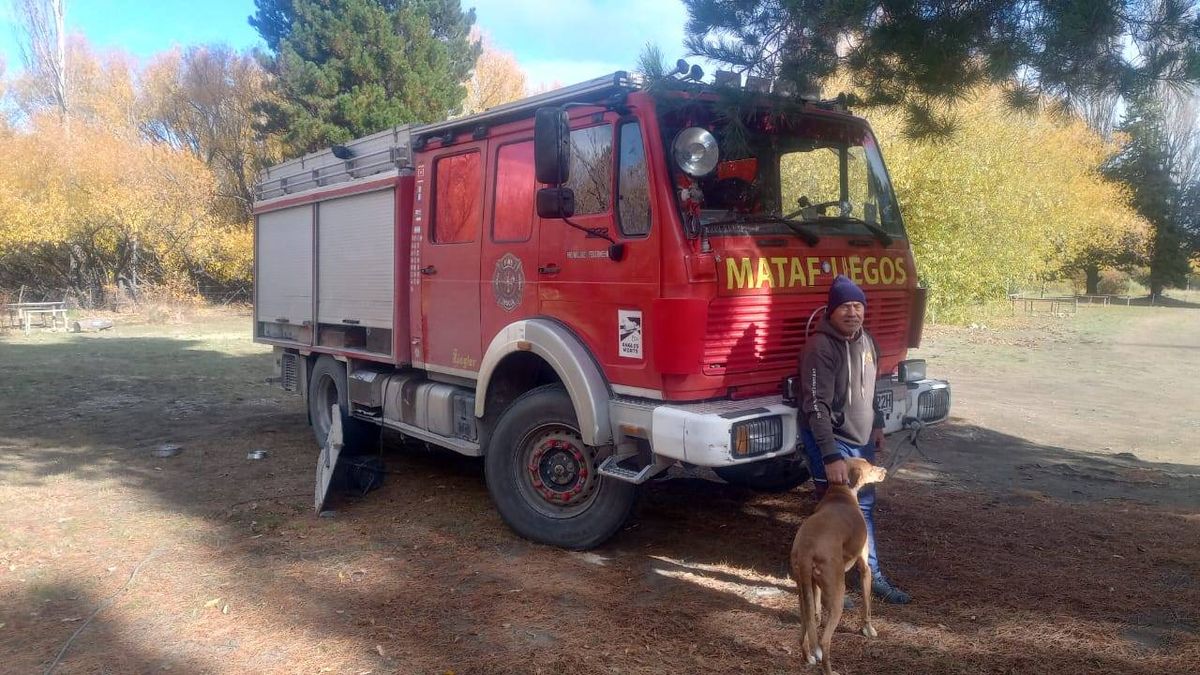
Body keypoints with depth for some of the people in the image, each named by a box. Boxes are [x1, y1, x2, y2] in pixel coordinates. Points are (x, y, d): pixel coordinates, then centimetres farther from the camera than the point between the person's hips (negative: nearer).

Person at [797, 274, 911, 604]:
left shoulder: (866, 342, 5)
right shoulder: (821, 346, -21)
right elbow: (816, 406, -26)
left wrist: (877, 426, 19)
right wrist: (831, 456, -29)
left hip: (862, 441, 8)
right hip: (830, 442, -8)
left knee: (865, 508, 17)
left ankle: (873, 576, 31)